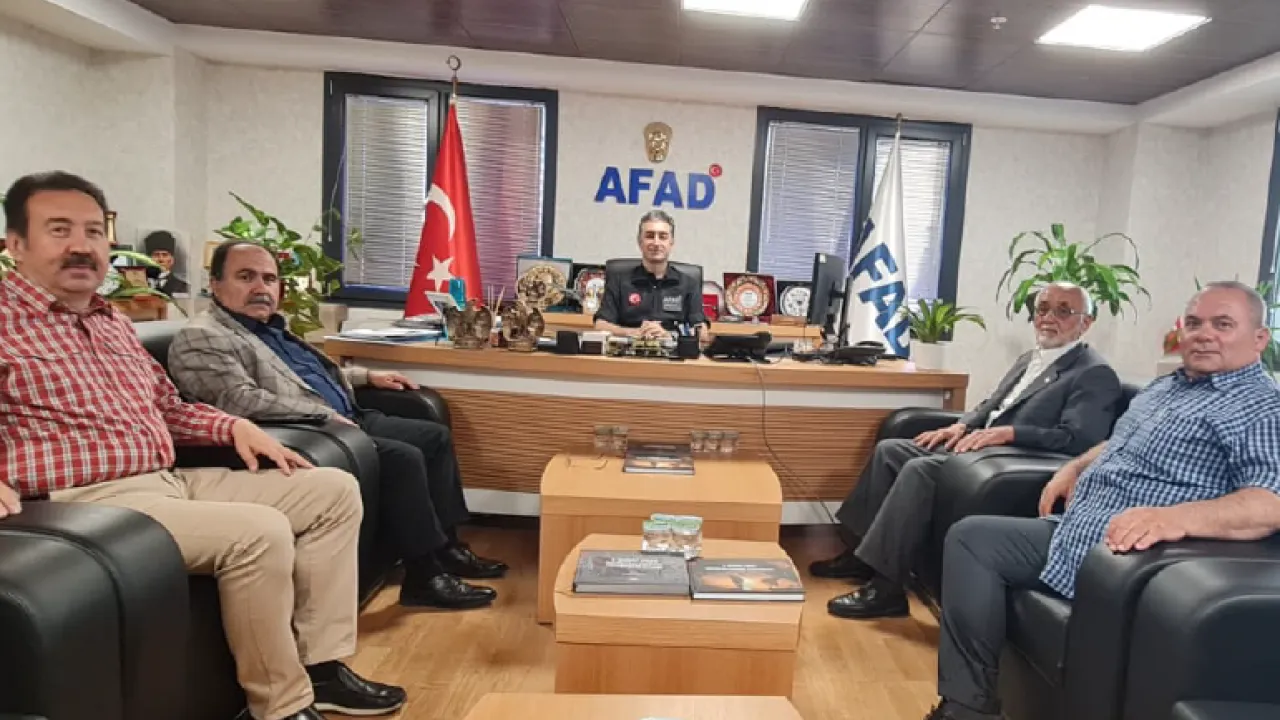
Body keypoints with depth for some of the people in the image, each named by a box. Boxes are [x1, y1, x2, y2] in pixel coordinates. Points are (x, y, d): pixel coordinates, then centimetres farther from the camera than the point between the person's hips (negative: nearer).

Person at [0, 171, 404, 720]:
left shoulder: (114, 323, 21)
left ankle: (322, 665, 1)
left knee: (333, 489, 2)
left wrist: (235, 426, 8)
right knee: (260, 530, -31)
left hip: (172, 483, 9)